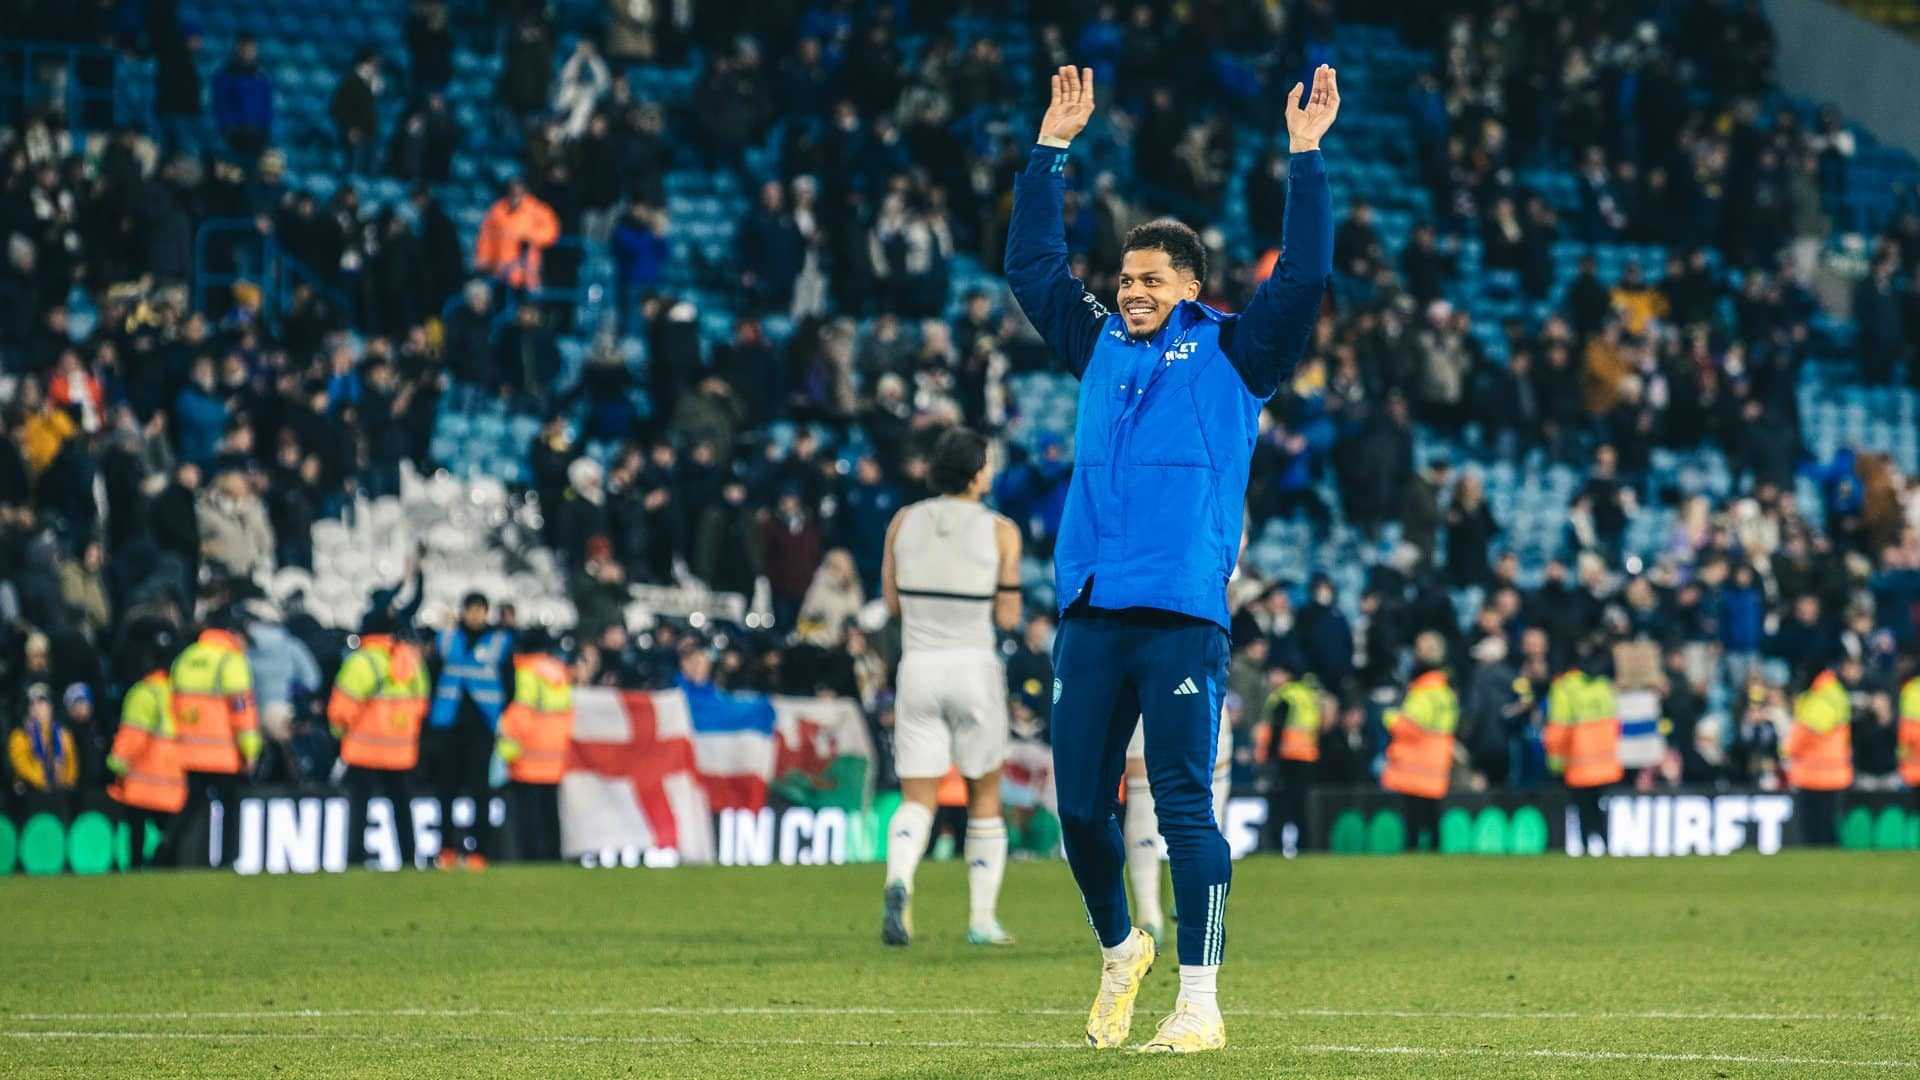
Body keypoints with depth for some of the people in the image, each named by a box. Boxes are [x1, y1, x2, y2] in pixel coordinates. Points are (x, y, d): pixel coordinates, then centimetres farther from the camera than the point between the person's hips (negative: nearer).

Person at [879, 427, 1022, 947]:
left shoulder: (903, 523, 2)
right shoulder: (1000, 532, -6)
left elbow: (892, 602, 9)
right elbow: (1007, 617, -4)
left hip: (918, 667, 2)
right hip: (974, 667, -2)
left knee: (917, 799, 4)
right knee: (985, 796, 14)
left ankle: (898, 881, -26)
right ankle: (982, 919, 13)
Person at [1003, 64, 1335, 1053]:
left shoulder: (1232, 352, 7)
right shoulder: (1100, 344, 18)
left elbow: (1304, 274, -3)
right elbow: (1031, 263, 25)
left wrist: (1304, 156, -4)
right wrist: (1052, 149, 23)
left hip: (1183, 613, -5)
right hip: (1090, 612, 5)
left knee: (1184, 806, -8)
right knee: (1079, 805, 7)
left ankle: (1199, 1003, -7)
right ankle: (1119, 953, 30)